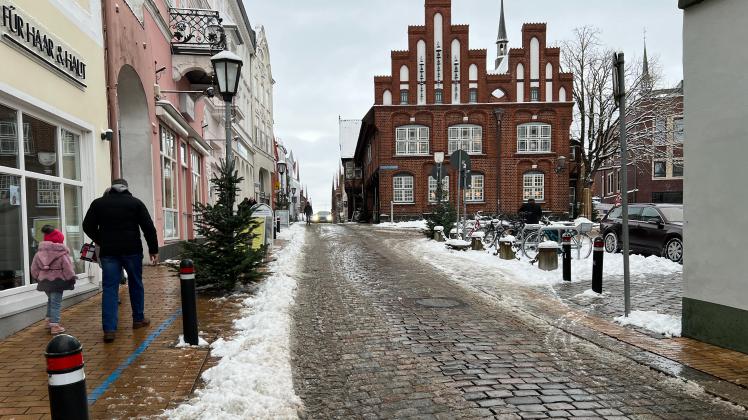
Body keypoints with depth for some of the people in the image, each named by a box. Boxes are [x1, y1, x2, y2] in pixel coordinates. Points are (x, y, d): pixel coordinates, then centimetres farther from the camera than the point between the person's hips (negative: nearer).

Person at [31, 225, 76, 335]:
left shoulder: (39, 252, 4)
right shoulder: (62, 253, -14)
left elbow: (34, 268, 9)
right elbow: (68, 268, -13)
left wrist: (38, 278, 21)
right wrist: (72, 278, -1)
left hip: (44, 280, 6)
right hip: (57, 280, -6)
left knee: (51, 300, 25)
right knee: (56, 302, -2)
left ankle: (49, 320, 34)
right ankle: (55, 325, -2)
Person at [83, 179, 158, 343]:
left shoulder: (98, 203, 8)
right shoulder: (135, 202, 3)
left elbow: (88, 226, 8)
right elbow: (149, 228, -2)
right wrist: (153, 250, 1)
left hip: (108, 251, 1)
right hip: (132, 250, 0)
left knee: (109, 288, 1)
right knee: (136, 284, 15)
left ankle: (109, 329, -6)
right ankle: (138, 319, 26)